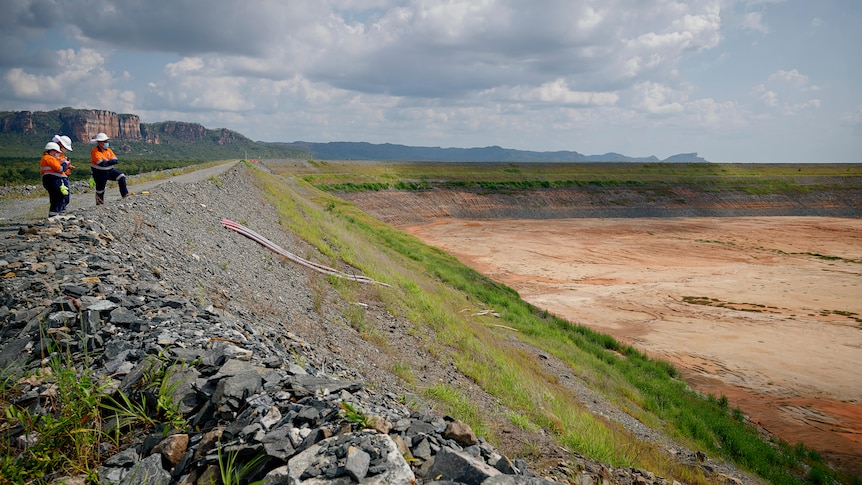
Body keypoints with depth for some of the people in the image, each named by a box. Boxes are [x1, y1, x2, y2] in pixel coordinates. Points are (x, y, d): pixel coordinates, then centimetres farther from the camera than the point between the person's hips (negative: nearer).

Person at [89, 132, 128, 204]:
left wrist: (107, 161, -21)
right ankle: (99, 204, 23)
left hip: (109, 170, 5)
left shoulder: (108, 150, 2)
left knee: (121, 176, -16)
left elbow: (115, 160, -8)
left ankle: (125, 194, -14)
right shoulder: (95, 152, -18)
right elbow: (102, 164, -28)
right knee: (100, 189, 5)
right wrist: (110, 161, -12)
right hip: (99, 173, -5)